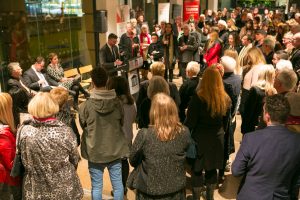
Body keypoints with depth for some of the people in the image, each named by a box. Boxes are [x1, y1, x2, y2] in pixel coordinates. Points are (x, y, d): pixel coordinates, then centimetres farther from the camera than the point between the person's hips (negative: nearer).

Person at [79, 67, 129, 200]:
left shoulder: (85, 105, -16)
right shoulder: (117, 102, -10)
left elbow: (83, 126, 1)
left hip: (95, 151, -1)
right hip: (115, 149, 2)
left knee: (96, 186, 13)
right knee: (118, 184, 15)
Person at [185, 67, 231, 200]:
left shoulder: (198, 98, -21)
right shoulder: (225, 98, -5)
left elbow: (190, 122, -15)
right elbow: (226, 120, 8)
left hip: (200, 138, -5)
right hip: (217, 138, 5)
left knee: (197, 169, 10)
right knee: (212, 168, 20)